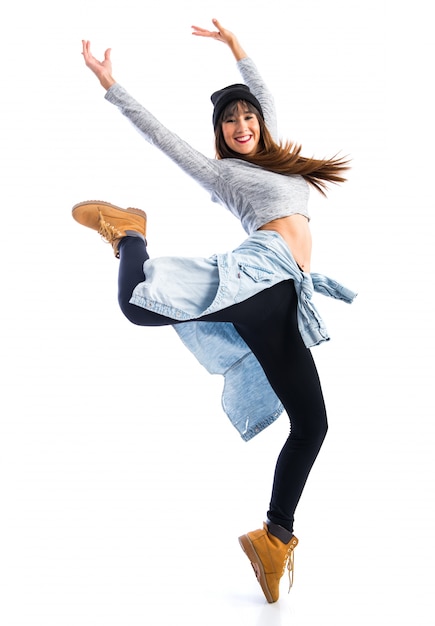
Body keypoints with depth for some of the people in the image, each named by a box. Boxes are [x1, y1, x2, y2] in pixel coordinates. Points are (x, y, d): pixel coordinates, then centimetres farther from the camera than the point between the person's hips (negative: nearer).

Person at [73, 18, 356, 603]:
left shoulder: (272, 158, 31)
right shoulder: (221, 171, 14)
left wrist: (233, 42, 47)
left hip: (281, 299, 6)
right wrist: (110, 83, 8)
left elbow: (262, 94, 41)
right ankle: (130, 234, 5)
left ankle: (274, 536, 14)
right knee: (139, 302, -30)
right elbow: (159, 132, 9)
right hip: (259, 273, -6)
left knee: (310, 423, 2)